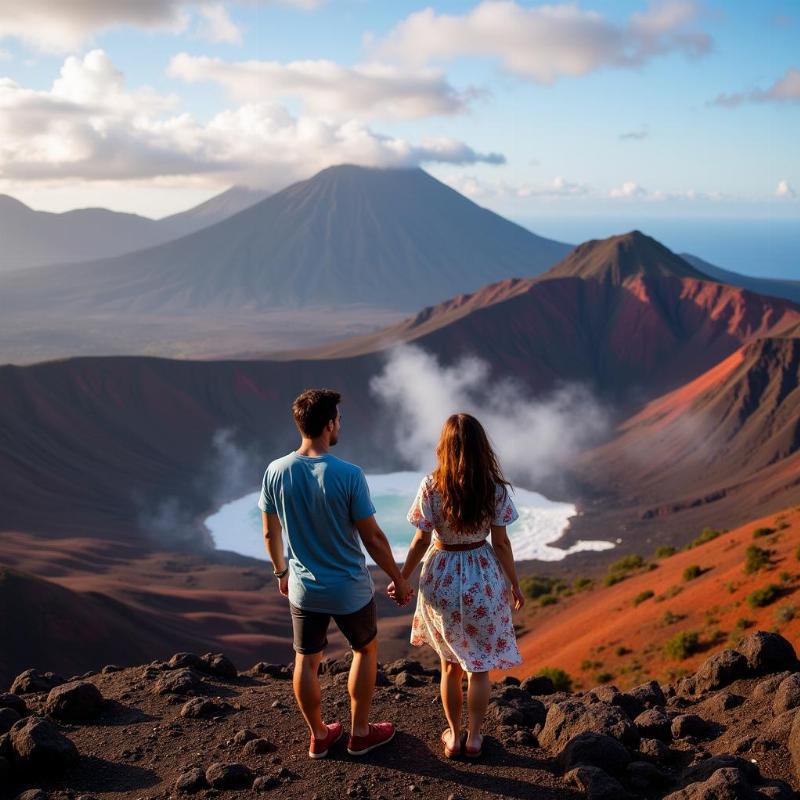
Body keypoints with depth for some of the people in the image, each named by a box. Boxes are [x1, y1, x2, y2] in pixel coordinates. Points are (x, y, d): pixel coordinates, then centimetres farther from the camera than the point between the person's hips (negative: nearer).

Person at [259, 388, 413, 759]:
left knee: (306, 662, 18)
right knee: (366, 650, 21)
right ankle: (360, 733, 31)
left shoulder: (276, 472, -11)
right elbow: (373, 538, -17)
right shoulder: (348, 475, -23)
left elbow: (270, 533, 1)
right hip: (349, 589, -3)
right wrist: (399, 580, -3)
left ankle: (319, 736, 34)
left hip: (303, 589, 3)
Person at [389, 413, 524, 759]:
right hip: (483, 579, 0)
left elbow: (421, 540, -10)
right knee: (479, 666, 15)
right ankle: (473, 738, 25)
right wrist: (514, 585, 5)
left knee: (450, 664, 19)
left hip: (441, 579, 0)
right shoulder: (495, 489, -13)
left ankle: (454, 736, 30)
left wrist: (401, 579, 4)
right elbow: (501, 542, -7)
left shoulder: (431, 487, -15)